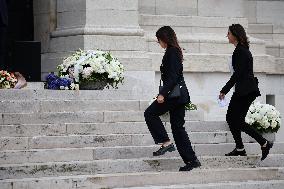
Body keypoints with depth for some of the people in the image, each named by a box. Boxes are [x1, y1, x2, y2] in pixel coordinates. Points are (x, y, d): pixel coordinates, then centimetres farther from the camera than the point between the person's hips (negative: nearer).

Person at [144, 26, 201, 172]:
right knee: (177, 126, 9)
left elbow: (172, 77, -21)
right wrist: (165, 93, 27)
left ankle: (165, 142, -3)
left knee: (150, 113, 1)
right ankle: (191, 160, 7)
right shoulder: (175, 51, 17)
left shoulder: (171, 53, -13)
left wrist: (163, 94, -23)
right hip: (181, 94, 10)